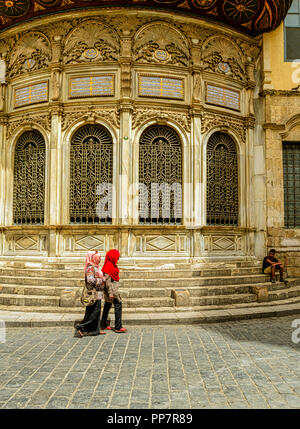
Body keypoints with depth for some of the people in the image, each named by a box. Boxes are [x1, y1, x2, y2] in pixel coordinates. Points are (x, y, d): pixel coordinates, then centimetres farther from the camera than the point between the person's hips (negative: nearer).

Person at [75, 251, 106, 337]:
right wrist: (102, 280, -18)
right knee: (95, 312, -6)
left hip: (97, 294, 10)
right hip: (94, 294, -10)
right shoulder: (91, 268, -17)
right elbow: (90, 280, -29)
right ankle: (80, 327, -1)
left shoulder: (95, 267, 14)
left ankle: (96, 330, 19)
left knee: (97, 312, 13)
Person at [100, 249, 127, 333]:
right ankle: (118, 327, -6)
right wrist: (110, 293, -22)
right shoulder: (108, 266, -18)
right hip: (112, 289, -10)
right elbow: (107, 280, -21)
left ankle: (103, 325, 24)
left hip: (113, 289, 10)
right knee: (118, 305, -8)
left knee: (107, 306, 15)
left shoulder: (112, 265, 13)